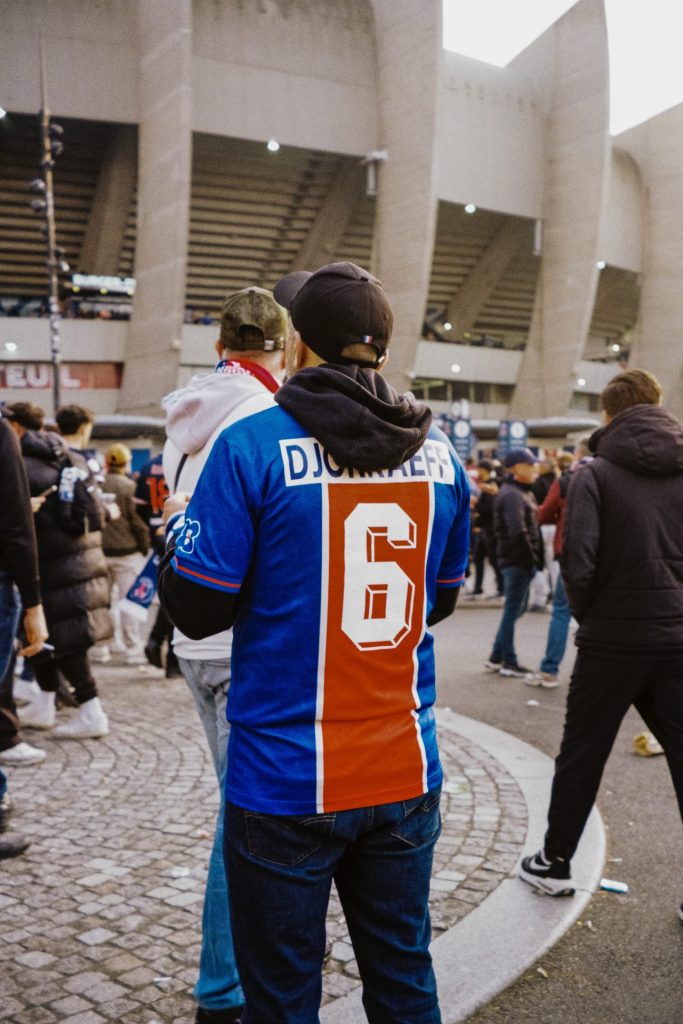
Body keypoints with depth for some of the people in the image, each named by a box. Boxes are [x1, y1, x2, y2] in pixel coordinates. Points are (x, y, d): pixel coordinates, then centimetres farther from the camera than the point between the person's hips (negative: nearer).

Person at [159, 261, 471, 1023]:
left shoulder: (254, 445, -13)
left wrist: (179, 531, 9)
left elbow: (196, 609, -10)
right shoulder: (439, 455, 2)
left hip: (286, 784, -4)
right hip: (406, 777, 5)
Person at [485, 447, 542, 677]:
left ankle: (497, 657, 24)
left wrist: (534, 558, 11)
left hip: (519, 560, 10)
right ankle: (509, 662, 8)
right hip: (518, 560, -10)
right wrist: (531, 558, -18)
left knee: (515, 609, 16)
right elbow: (518, 531, -26)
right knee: (513, 609, -1)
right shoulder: (512, 495, -16)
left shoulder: (523, 492, 17)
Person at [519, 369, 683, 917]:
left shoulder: (596, 474, -8)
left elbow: (579, 563, -15)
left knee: (581, 757, 13)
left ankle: (555, 863, 26)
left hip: (614, 640, -3)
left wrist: (588, 616, 2)